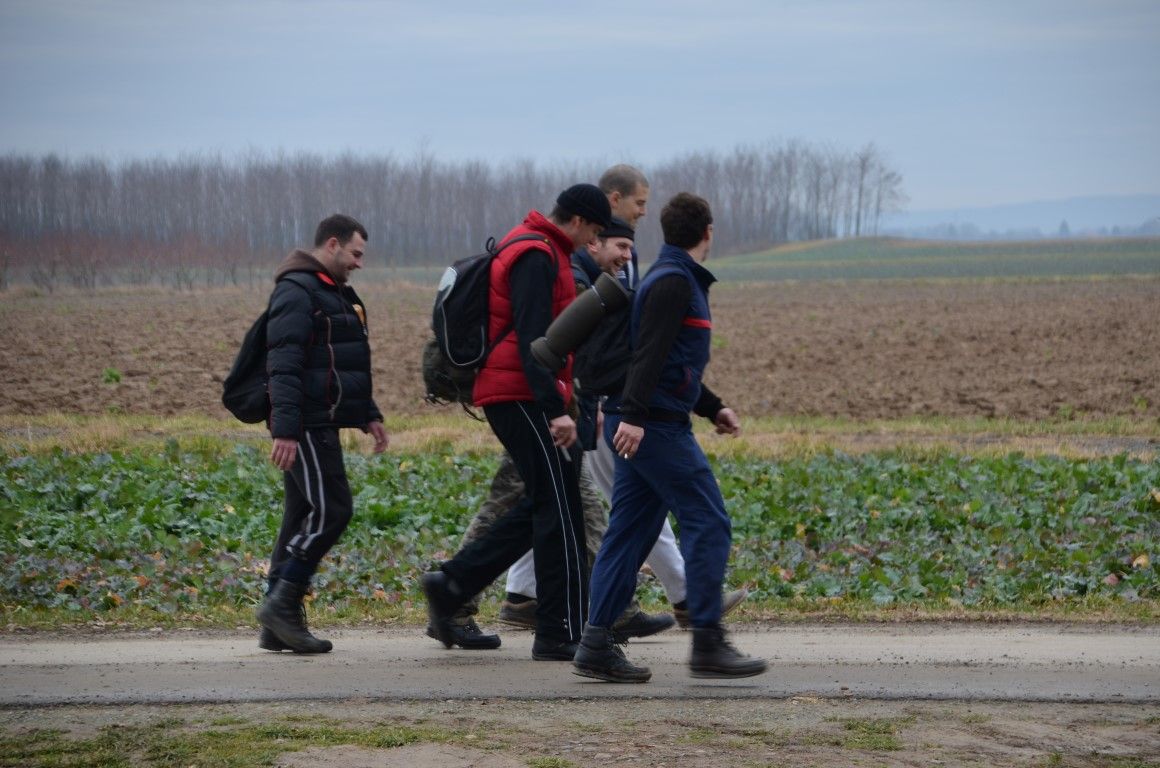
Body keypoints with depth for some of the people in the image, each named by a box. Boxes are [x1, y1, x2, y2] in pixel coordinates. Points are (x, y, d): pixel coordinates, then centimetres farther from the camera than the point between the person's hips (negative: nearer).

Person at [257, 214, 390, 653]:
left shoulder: (334, 294, 22)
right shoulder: (297, 291, -11)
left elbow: (346, 367, 31)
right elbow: (283, 366, -20)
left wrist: (369, 415, 23)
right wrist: (284, 430, -26)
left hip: (321, 424, 10)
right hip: (305, 425, -10)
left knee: (303, 519, 8)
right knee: (330, 510, -14)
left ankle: (279, 626, 9)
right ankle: (282, 603, -11)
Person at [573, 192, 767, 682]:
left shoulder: (674, 279, 22)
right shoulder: (674, 282, -10)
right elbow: (649, 353, -21)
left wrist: (713, 408, 31)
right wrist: (633, 415, -29)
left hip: (640, 425, 10)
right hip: (654, 425, -10)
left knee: (630, 533, 7)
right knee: (708, 523, -8)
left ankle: (596, 645, 5)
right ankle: (708, 644, -7)